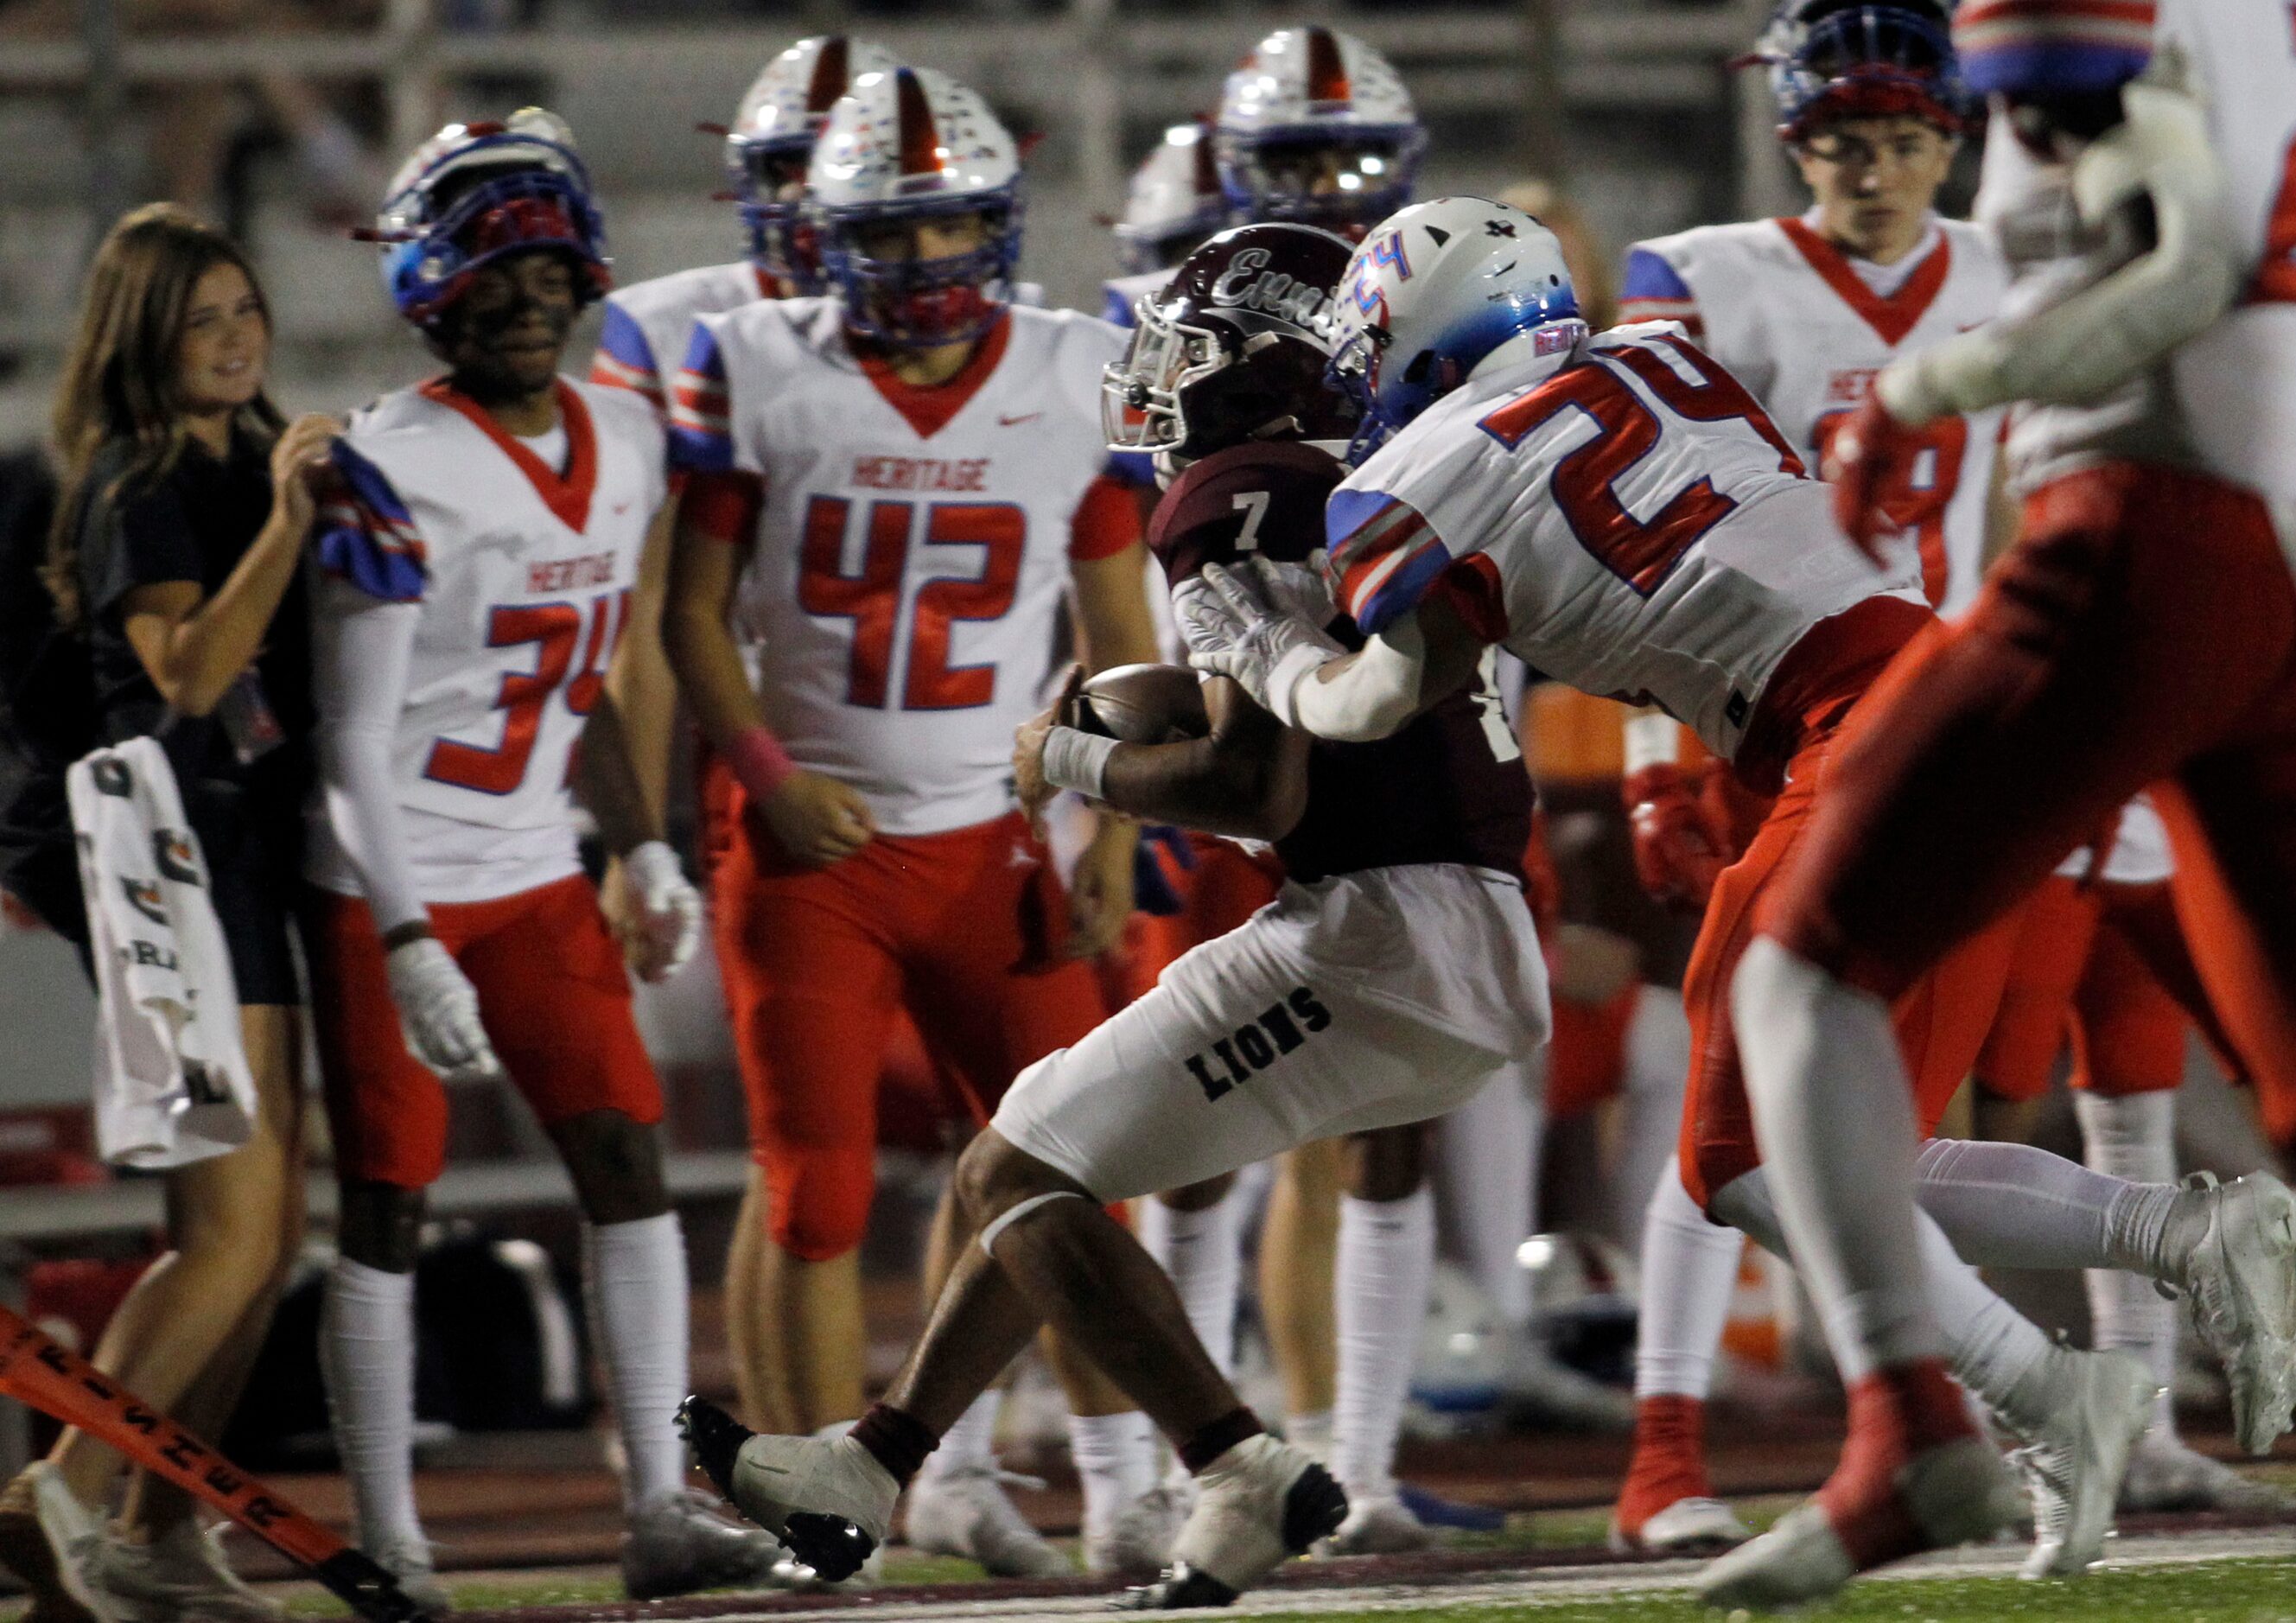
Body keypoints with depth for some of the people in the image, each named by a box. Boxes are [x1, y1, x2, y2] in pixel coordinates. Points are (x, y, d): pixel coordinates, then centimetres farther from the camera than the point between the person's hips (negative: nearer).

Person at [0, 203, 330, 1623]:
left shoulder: (249, 463, 17)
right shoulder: (135, 490, -11)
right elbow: (187, 670, -25)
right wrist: (284, 521, -31)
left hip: (250, 857, 10)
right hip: (176, 853, -10)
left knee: (268, 1230, 9)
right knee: (235, 1224, -13)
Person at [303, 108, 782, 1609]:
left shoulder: (624, 445, 6)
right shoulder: (394, 472, -18)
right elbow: (355, 739, -19)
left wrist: (643, 854, 12)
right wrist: (409, 950, -24)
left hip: (536, 877, 6)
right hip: (388, 884, -6)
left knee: (628, 1157, -3)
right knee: (387, 1203, -2)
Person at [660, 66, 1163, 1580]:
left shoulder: (1075, 380, 1)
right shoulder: (759, 375, -4)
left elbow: (1120, 633, 8)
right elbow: (694, 613, 2)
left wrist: (1114, 834, -1)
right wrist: (767, 773, -12)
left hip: (987, 845, 2)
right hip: (807, 845, -2)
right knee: (818, 1195, -1)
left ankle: (1123, 1474, 12)